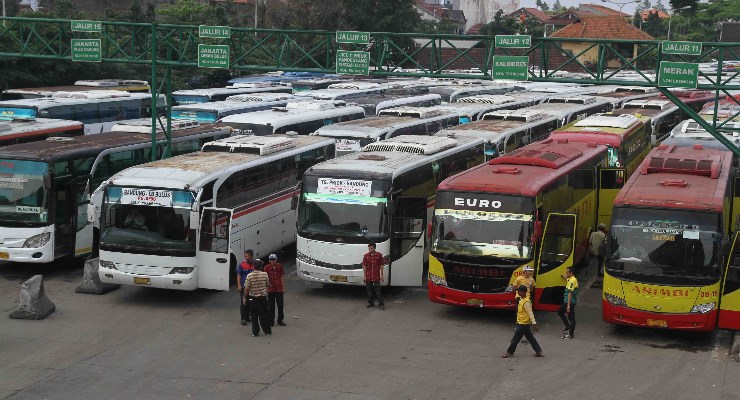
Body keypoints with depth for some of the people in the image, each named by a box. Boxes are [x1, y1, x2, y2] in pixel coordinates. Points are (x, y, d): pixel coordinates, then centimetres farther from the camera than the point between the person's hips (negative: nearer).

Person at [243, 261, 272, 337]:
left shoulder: (249, 276, -11)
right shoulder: (265, 275, -8)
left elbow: (247, 288, -11)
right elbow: (268, 285, 5)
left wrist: (244, 297, 0)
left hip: (253, 298, -1)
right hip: (263, 297, 1)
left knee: (254, 316, 8)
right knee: (264, 315, 11)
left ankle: (255, 332, 8)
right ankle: (267, 331, 17)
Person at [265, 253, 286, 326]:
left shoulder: (280, 266, 1)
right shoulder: (267, 267, -7)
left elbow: (282, 277, 8)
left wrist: (283, 287, 7)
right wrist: (266, 288, -14)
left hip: (279, 289, 2)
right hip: (271, 289, -2)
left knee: (280, 305, 9)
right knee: (271, 306, 4)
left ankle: (280, 320, 23)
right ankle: (271, 321, 13)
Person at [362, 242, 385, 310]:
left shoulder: (379, 255, -2)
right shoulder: (366, 256, 3)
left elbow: (381, 266, 1)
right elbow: (364, 266, 4)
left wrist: (381, 275, -3)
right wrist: (364, 276, 0)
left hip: (376, 276, -3)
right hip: (368, 276, 3)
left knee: (378, 290, -4)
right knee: (369, 290, 10)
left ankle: (381, 304, 0)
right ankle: (371, 303, 21)